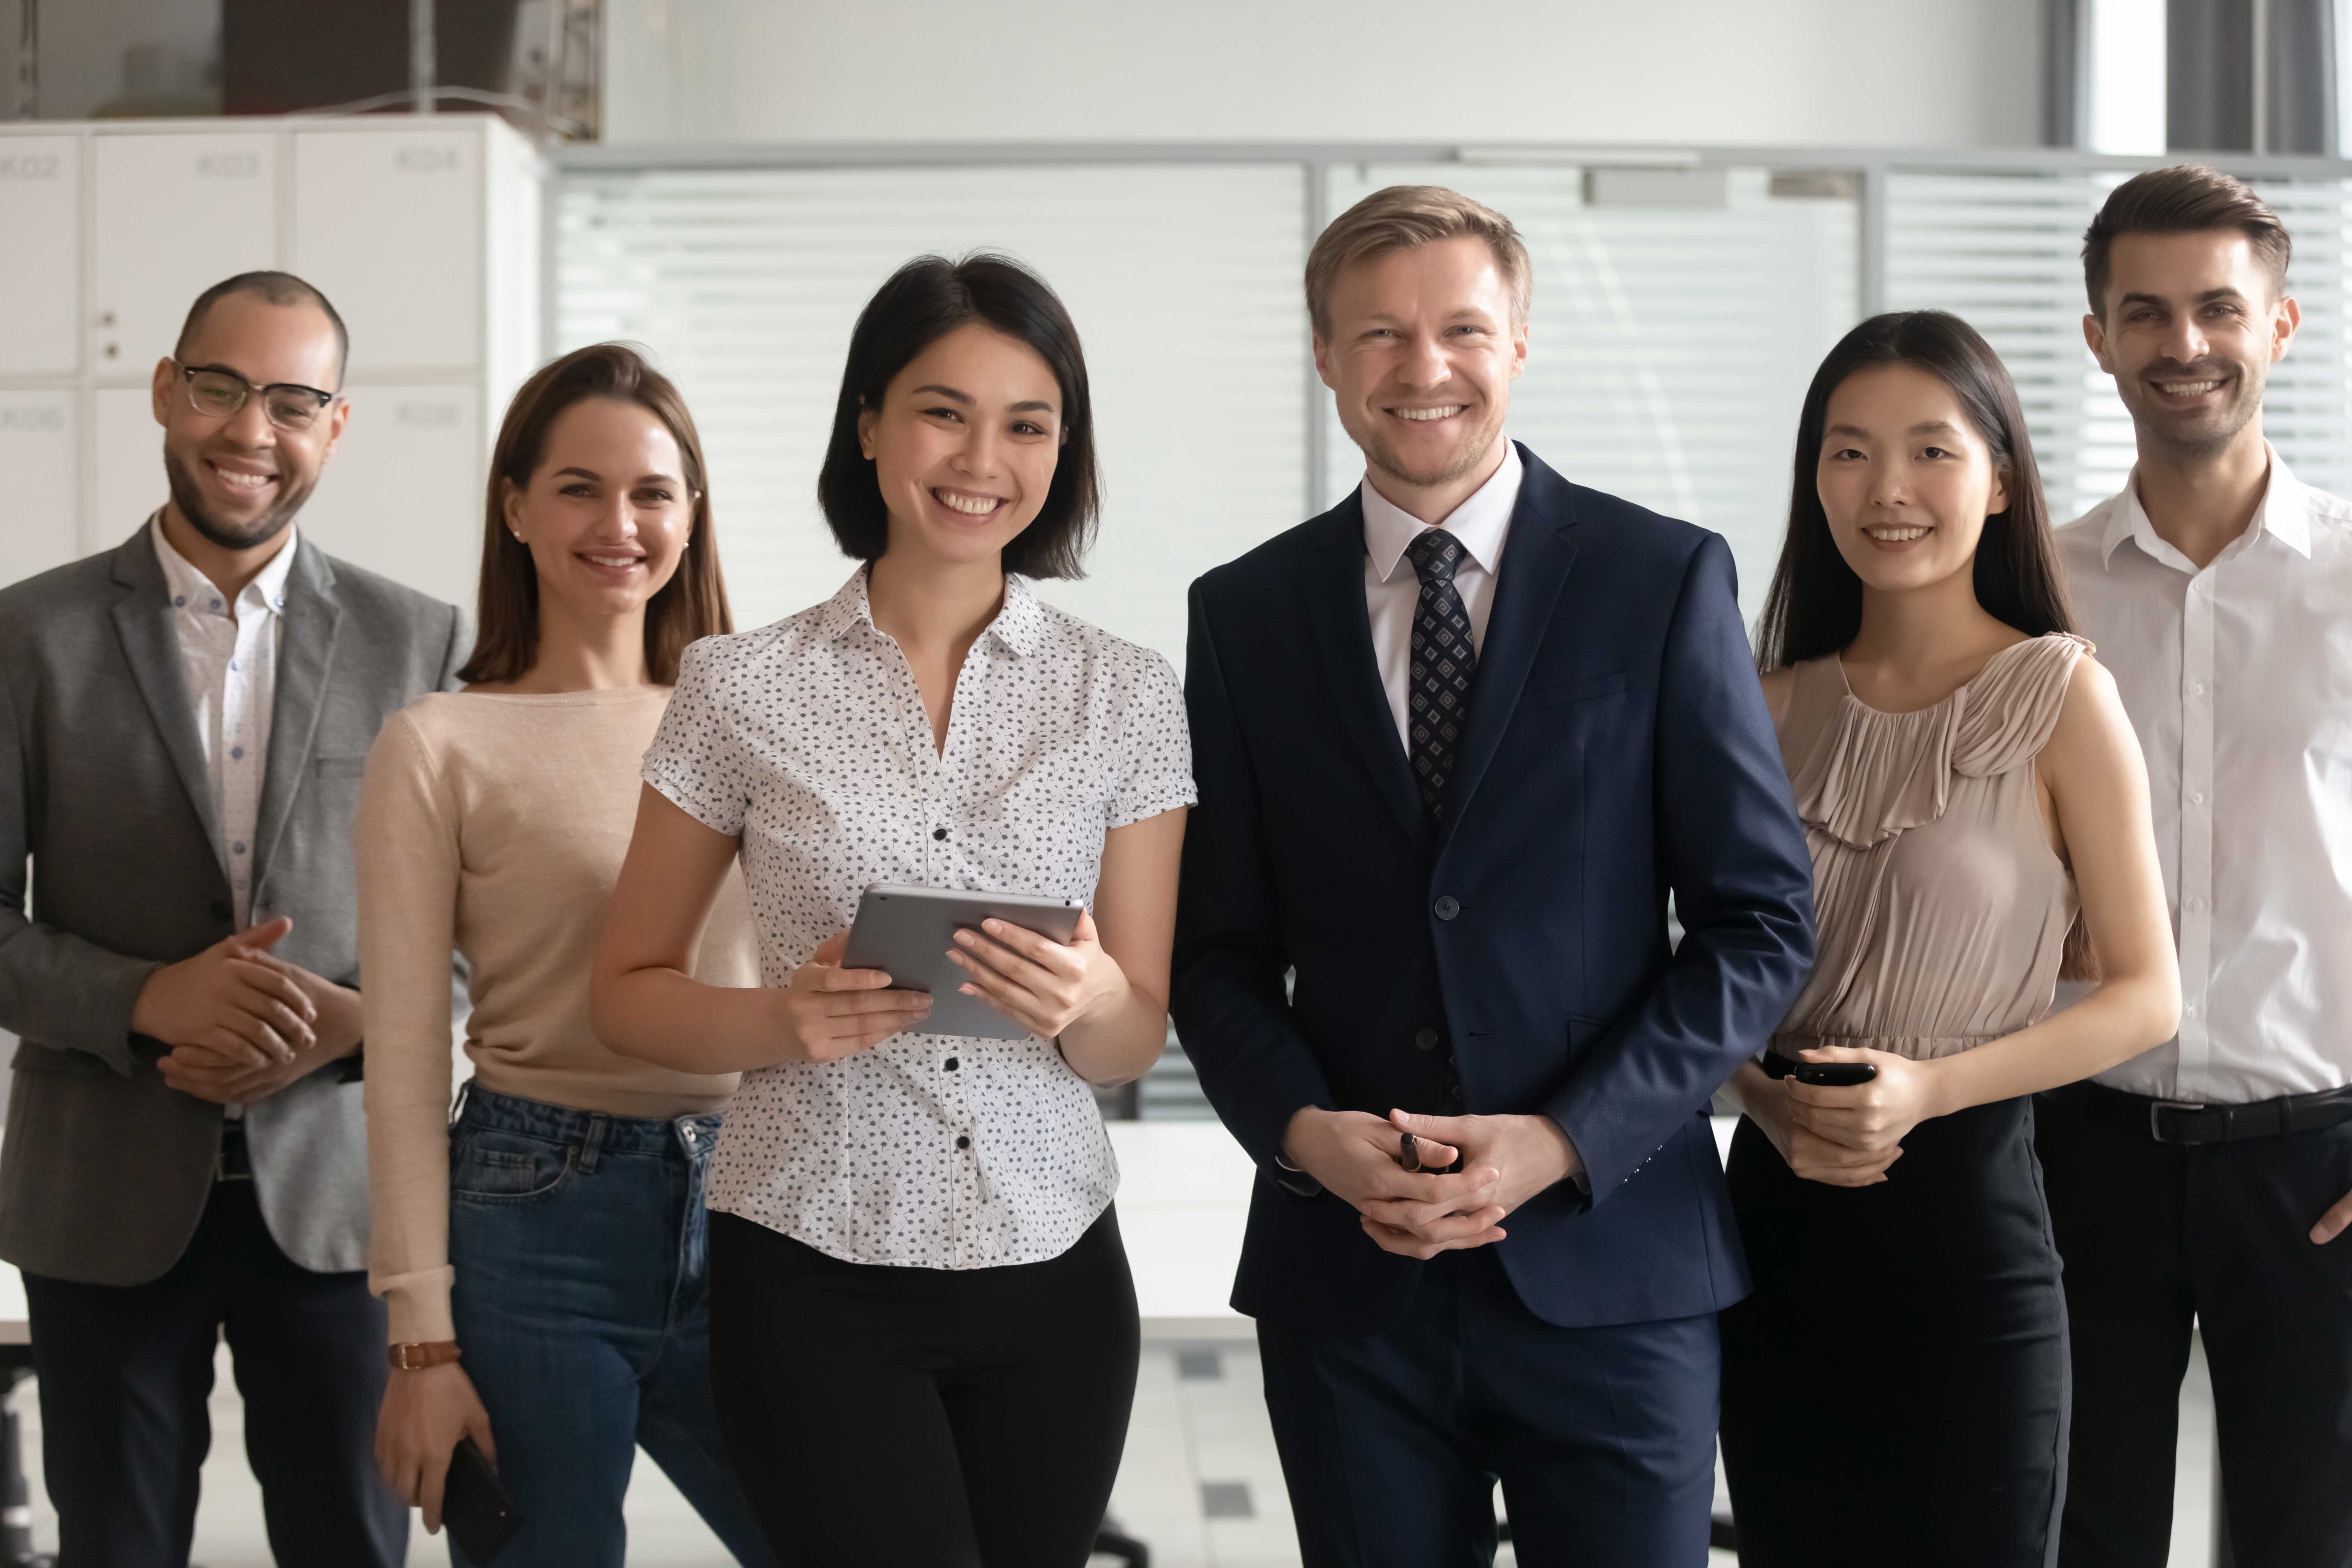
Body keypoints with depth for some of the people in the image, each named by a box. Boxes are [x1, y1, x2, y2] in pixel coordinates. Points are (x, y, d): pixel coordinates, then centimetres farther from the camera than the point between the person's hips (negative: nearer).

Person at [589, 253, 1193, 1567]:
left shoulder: (1128, 696, 2)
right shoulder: (743, 688, -1)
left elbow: (1137, 1041, 5)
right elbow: (629, 992, 6)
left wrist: (1085, 1000, -18)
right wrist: (784, 1019, -14)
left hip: (1050, 1272, 2)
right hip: (814, 1275, -2)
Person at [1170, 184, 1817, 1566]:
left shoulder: (1666, 580, -1)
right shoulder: (1246, 613, 6)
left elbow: (1762, 921, -2)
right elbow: (1220, 946, 9)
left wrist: (1564, 1142, -11)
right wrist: (1302, 1128, -10)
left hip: (1606, 1253, -2)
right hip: (1344, 1265, 2)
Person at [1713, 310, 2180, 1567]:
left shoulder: (2062, 697, -6)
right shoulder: (1776, 706, 5)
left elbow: (2145, 993, -6)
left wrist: (1928, 1088, -18)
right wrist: (1770, 1102, -9)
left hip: (1966, 1199, -3)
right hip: (1777, 1210, 4)